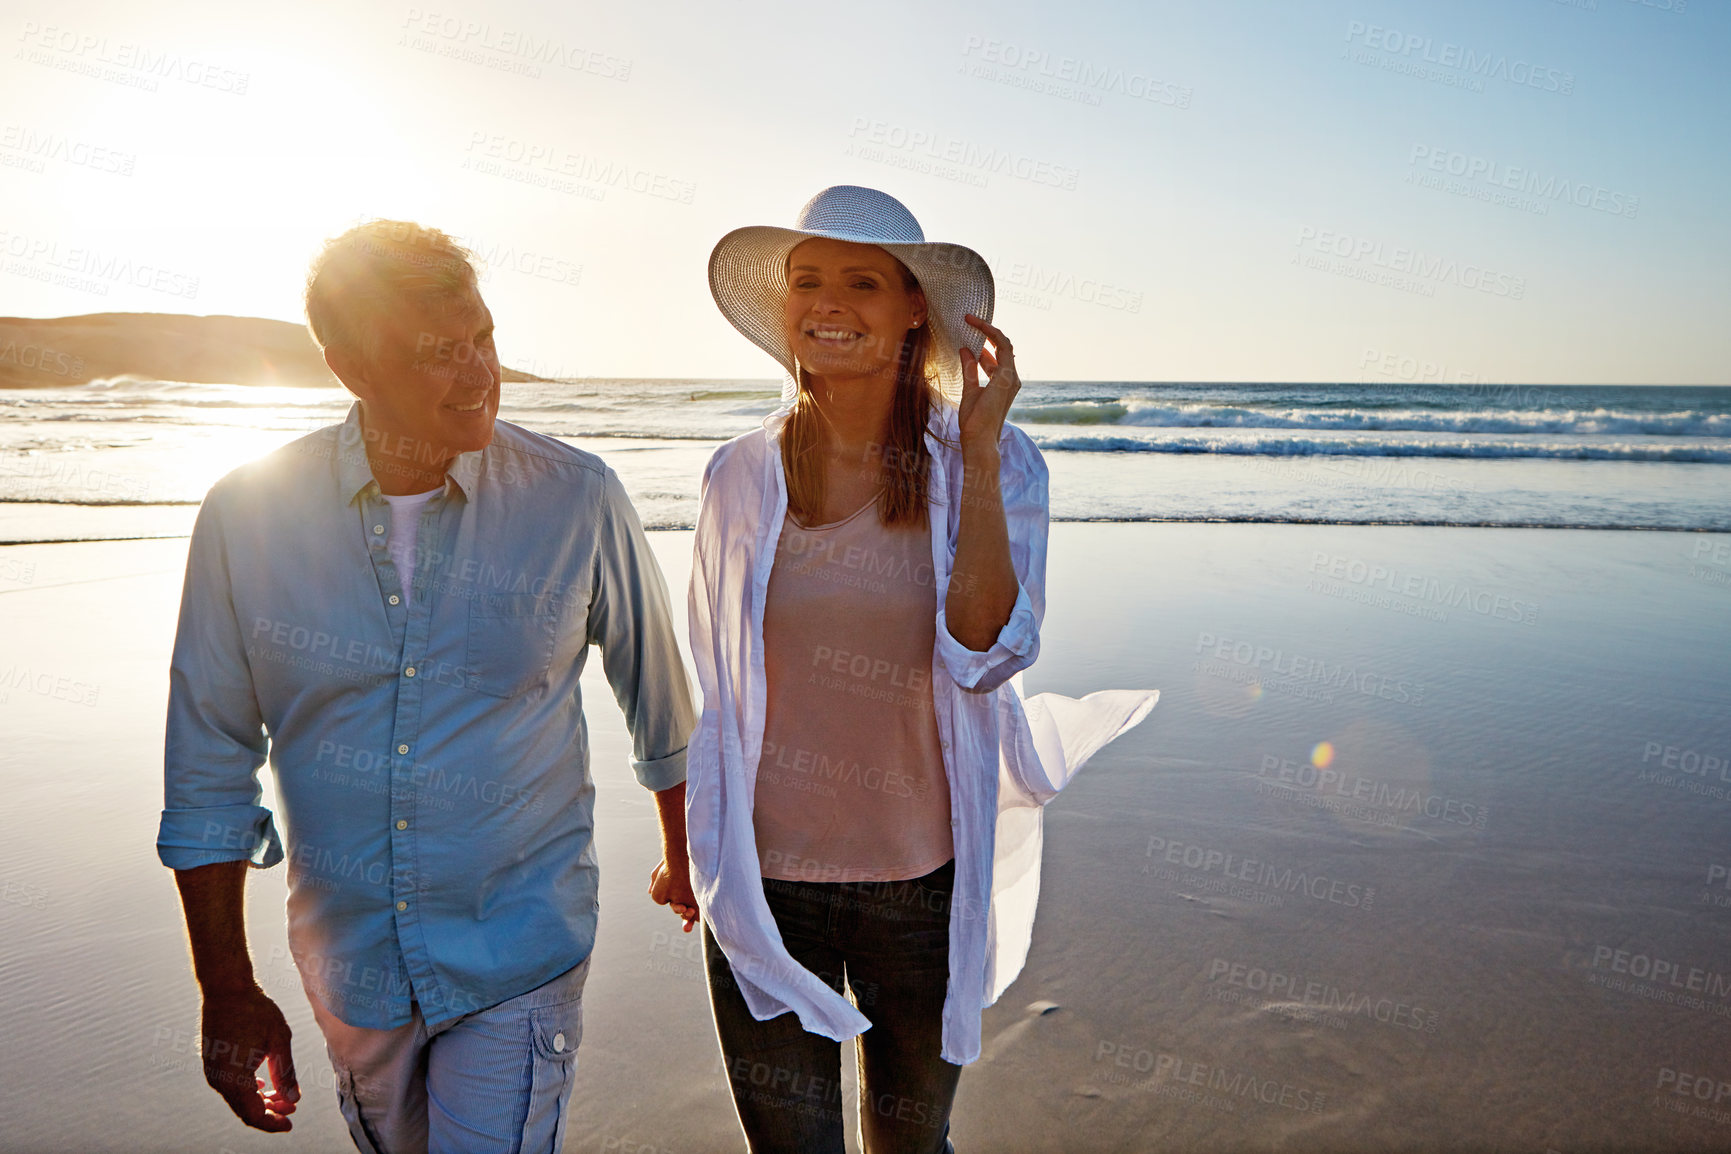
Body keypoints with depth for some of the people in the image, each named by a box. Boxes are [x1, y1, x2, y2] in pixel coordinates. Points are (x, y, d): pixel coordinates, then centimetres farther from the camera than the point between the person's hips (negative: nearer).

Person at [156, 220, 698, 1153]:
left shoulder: (576, 499, -15)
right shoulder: (249, 513, -11)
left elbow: (658, 695, 0)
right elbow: (209, 767, -2)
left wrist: (681, 855, 12)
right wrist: (227, 988, 0)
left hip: (520, 955, -3)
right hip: (350, 961, 3)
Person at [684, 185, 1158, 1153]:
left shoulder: (990, 463, -9)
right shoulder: (743, 475, -4)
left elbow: (984, 654, -22)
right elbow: (710, 686, 7)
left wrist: (978, 446, -23)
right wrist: (694, 849, 15)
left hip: (921, 883, 0)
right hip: (763, 881, 1)